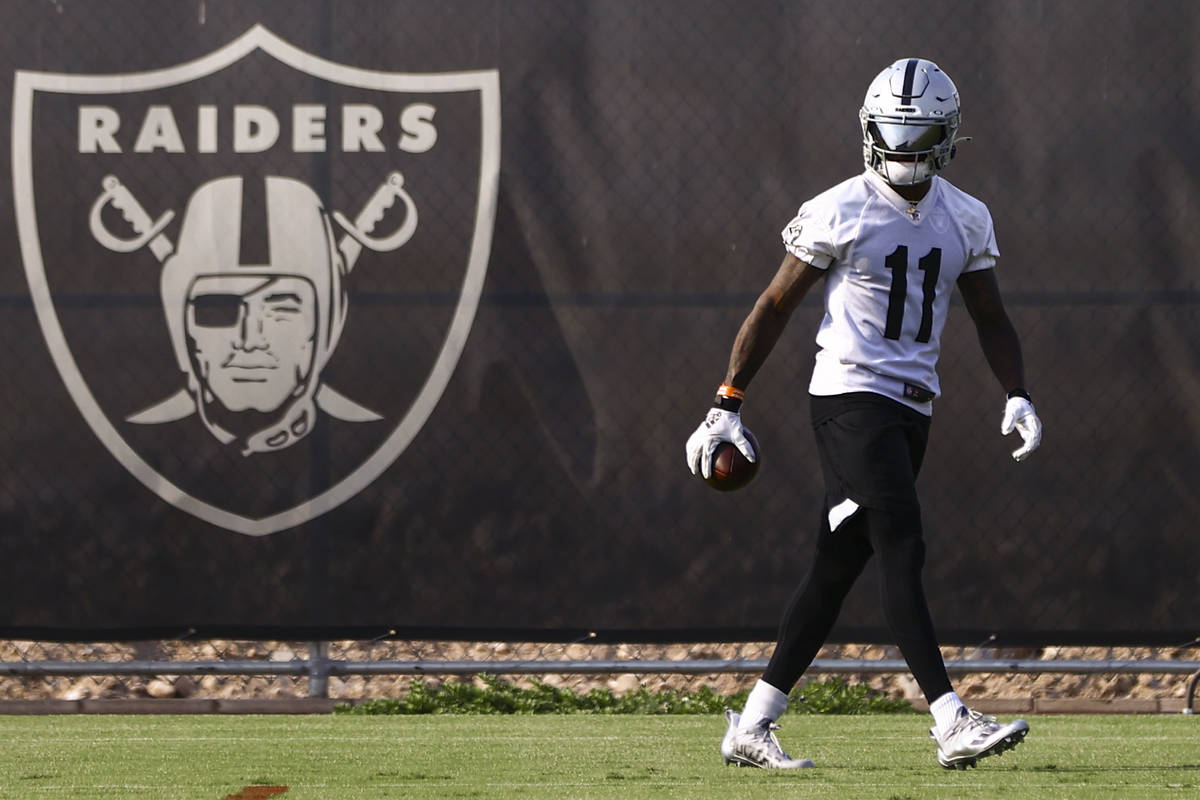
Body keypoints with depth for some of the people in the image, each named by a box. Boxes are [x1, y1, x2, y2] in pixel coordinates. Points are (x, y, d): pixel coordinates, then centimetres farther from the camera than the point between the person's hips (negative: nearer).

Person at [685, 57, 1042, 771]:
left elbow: (991, 318, 16)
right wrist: (727, 406, -3)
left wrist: (1018, 397, 0)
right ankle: (953, 725, -22)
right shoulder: (840, 213, -7)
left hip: (912, 409, 6)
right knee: (902, 552, -16)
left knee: (839, 568, 7)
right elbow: (775, 308, -1)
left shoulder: (966, 220, 9)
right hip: (852, 395, -6)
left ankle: (753, 727, 13)